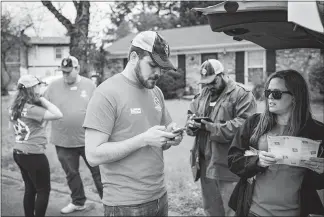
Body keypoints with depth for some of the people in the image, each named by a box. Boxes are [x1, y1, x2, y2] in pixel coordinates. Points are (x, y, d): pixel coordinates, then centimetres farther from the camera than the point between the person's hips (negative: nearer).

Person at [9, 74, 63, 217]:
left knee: (30, 189, 19)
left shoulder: (14, 108, 5)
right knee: (43, 190, 6)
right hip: (33, 155, -9)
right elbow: (58, 115, -27)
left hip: (18, 153, 9)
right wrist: (43, 100, -15)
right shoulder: (31, 109, -22)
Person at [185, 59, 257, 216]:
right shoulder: (203, 95, 14)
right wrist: (192, 123, -9)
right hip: (205, 165, 7)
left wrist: (209, 126, -22)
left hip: (229, 167, -7)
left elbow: (243, 125, -22)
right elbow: (190, 114, 17)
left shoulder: (242, 94, -11)